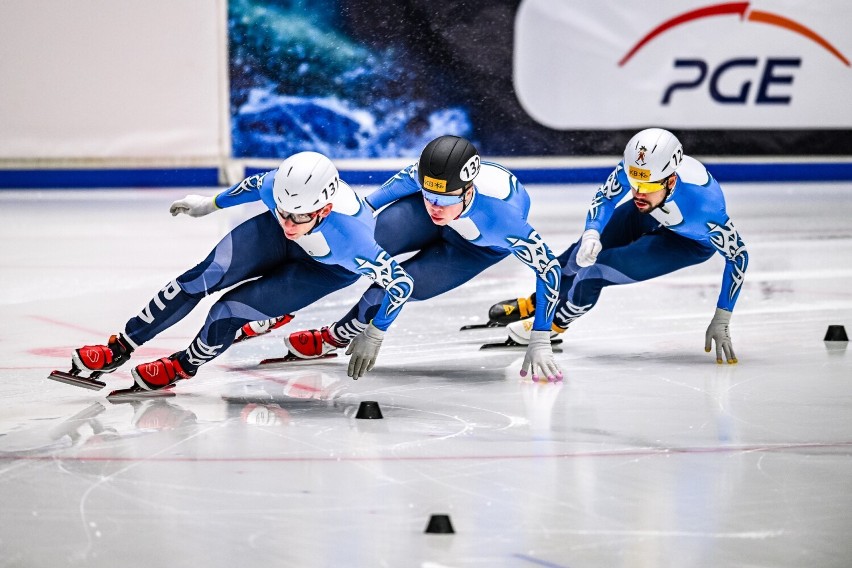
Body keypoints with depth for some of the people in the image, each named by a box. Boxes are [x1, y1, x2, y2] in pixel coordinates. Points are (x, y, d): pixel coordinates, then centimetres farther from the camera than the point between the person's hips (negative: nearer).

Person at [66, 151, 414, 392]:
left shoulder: (352, 240, -45)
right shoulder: (276, 186, -33)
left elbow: (401, 282, -32)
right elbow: (255, 184, -6)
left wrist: (373, 335, -25)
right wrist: (211, 204, 8)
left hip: (328, 270, -3)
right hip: (274, 241, 4)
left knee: (230, 311, -17)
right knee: (205, 276, -10)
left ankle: (185, 364, 15)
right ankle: (119, 348, 5)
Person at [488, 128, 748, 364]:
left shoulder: (704, 205, -44)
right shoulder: (632, 167, -34)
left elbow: (738, 254, -30)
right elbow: (605, 196, -12)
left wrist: (721, 321, -29)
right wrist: (591, 233, -33)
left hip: (690, 242, -4)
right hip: (645, 217, 4)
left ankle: (557, 322, 12)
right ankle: (535, 303, 34)